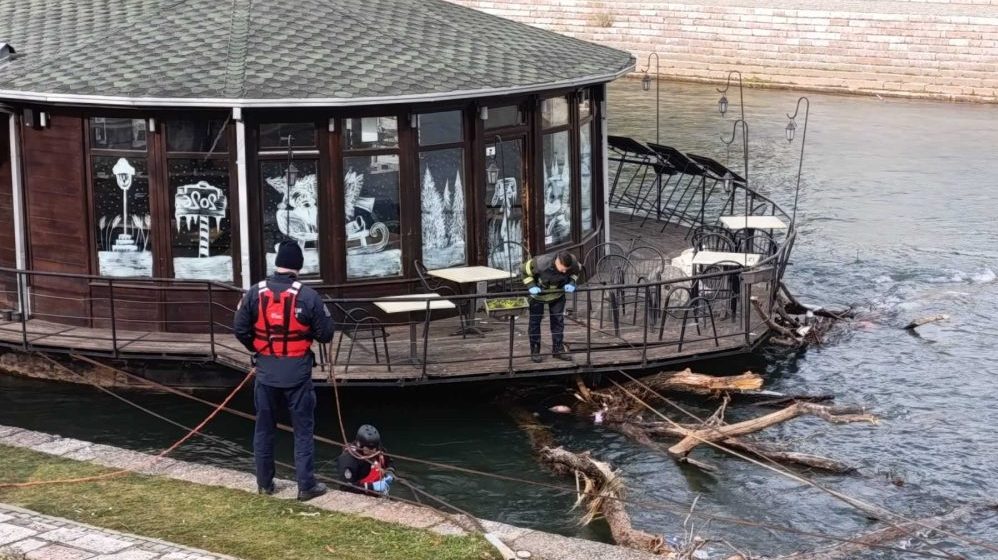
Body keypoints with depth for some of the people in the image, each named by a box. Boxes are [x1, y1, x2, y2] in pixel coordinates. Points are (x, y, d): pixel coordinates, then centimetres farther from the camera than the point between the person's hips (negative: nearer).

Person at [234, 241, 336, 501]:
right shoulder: (308, 296, -13)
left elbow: (240, 330, 1)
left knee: (264, 428, 15)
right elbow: (326, 333, -8)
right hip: (297, 371, -3)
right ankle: (306, 485, 6)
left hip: (266, 370, 3)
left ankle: (264, 483, 23)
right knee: (303, 429, 6)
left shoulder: (254, 294, -4)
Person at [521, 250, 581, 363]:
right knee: (535, 321, 1)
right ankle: (535, 351, 10)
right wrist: (531, 286, -32)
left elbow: (577, 271, -3)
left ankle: (558, 349, 16)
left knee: (558, 320, 5)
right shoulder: (541, 263, -41)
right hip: (539, 292, -3)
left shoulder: (573, 262, -29)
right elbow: (525, 270, -23)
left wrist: (571, 283, -19)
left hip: (558, 293, 3)